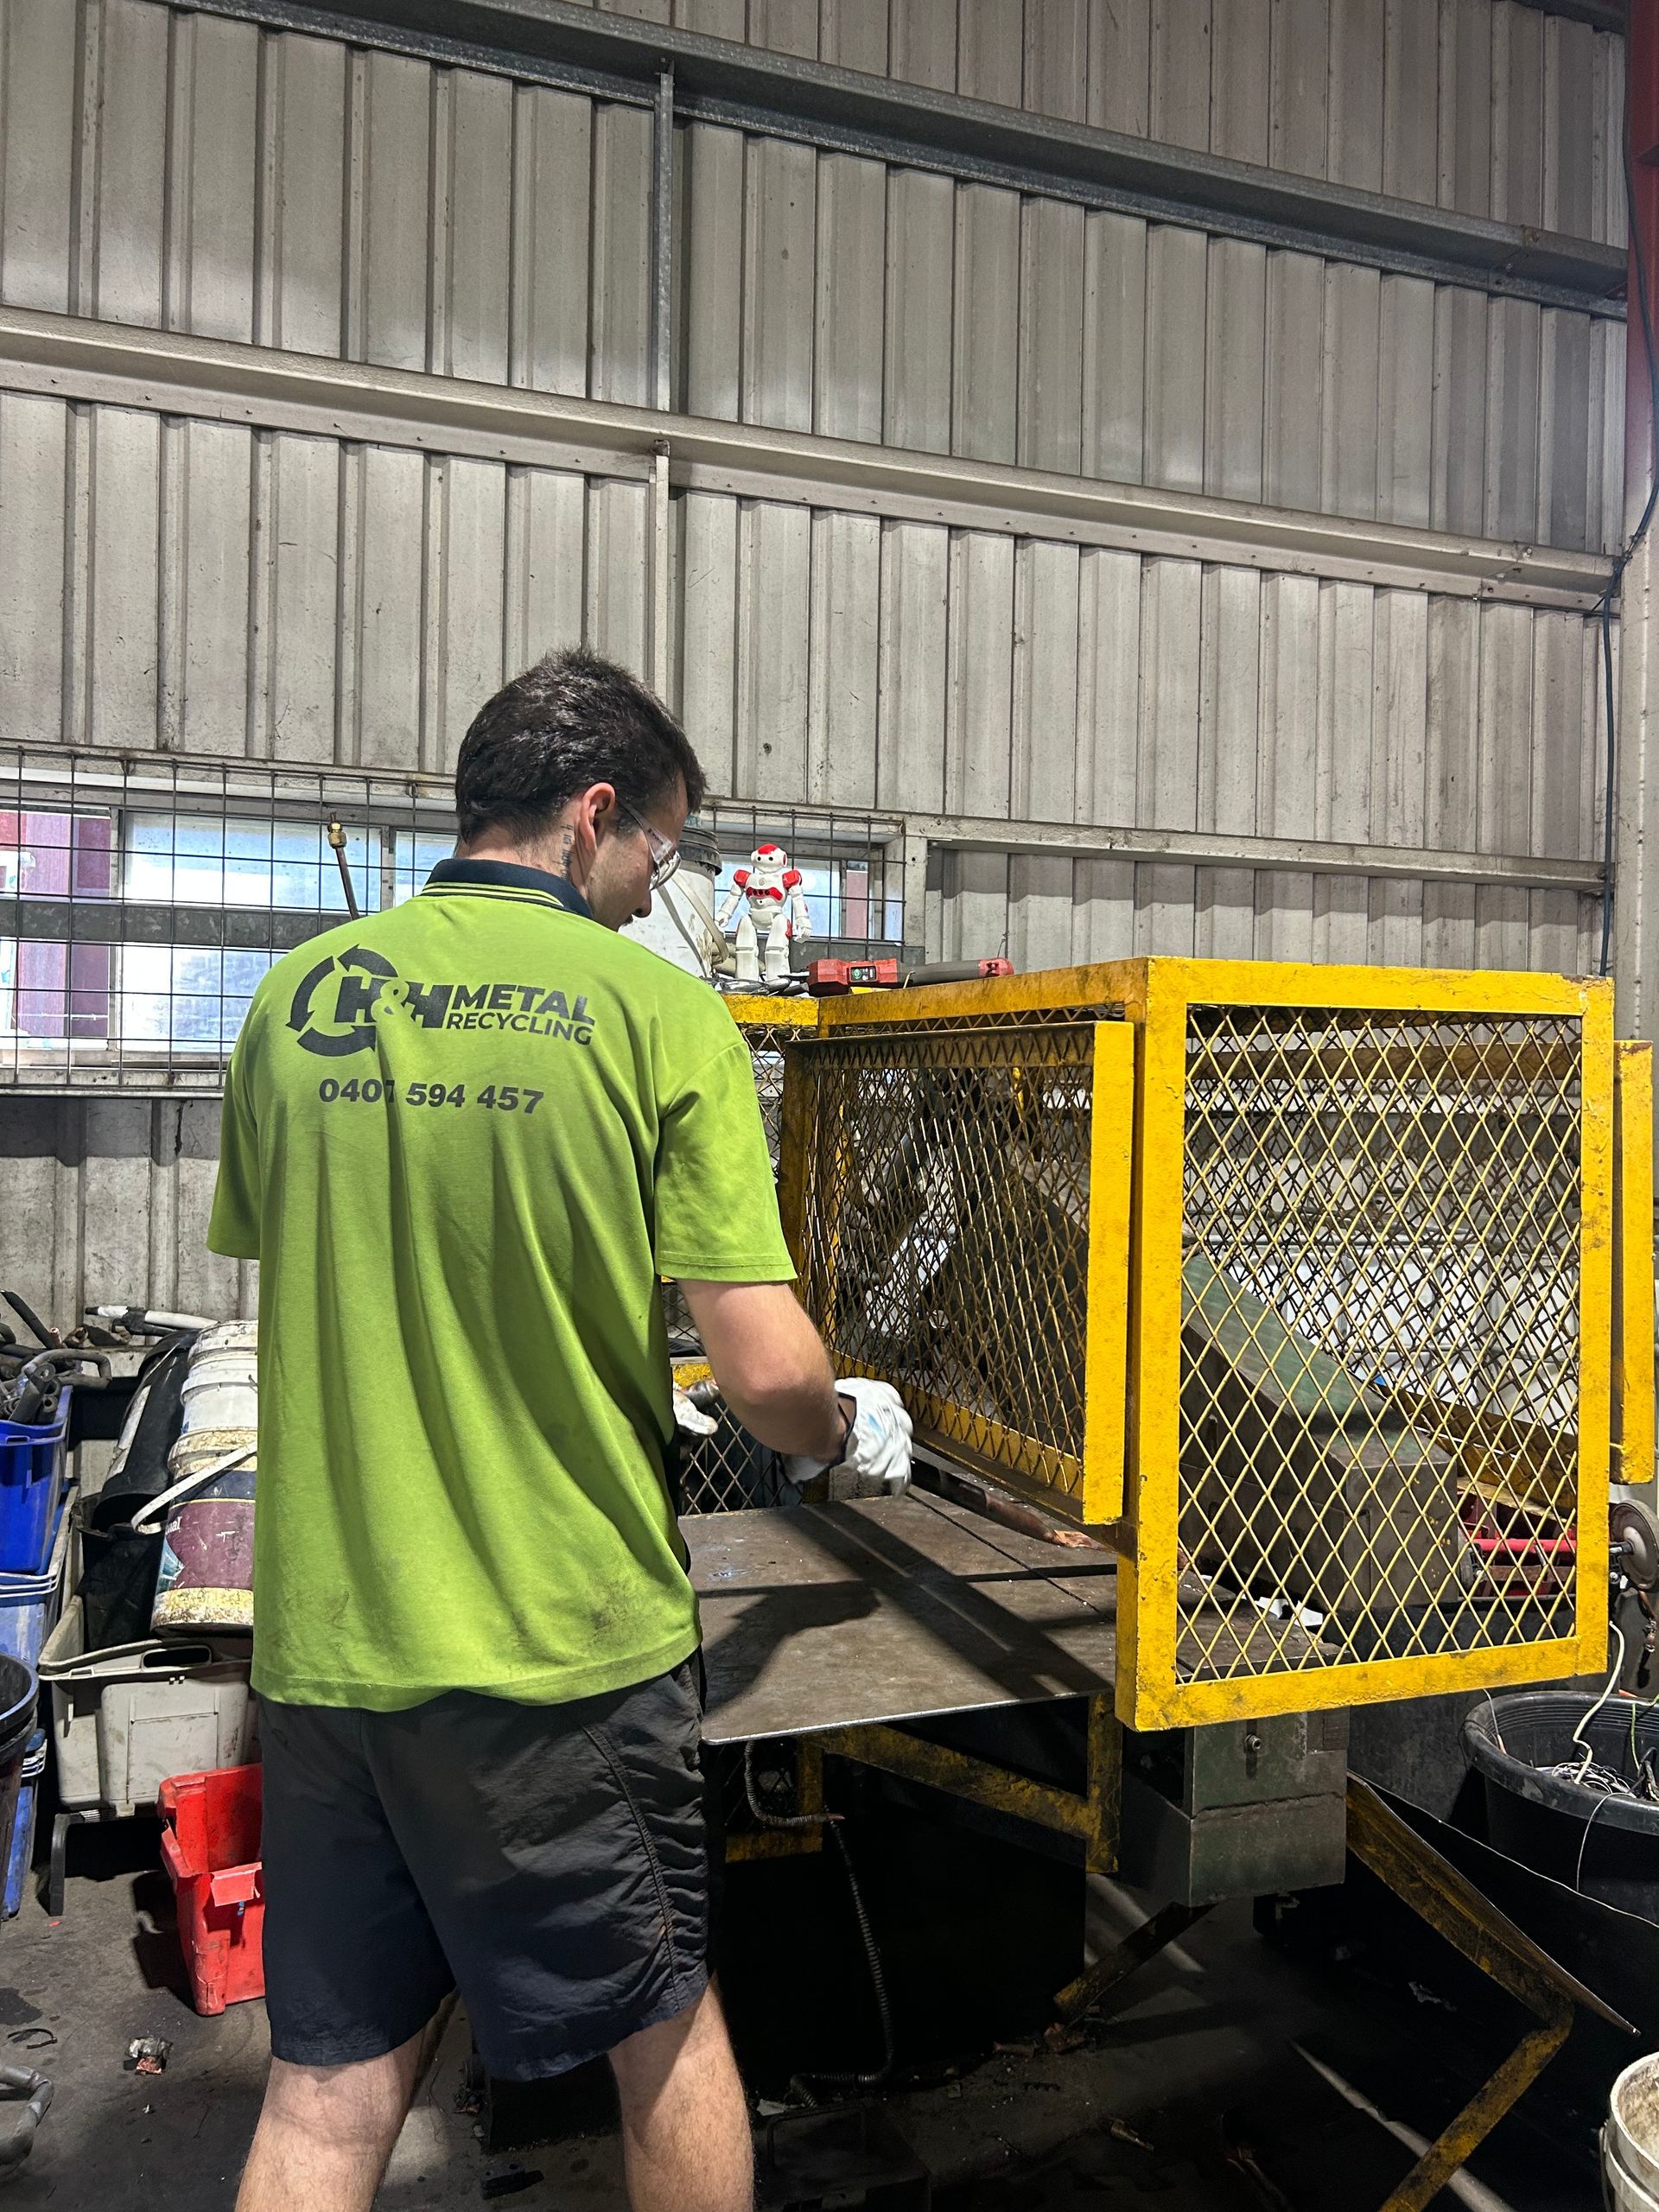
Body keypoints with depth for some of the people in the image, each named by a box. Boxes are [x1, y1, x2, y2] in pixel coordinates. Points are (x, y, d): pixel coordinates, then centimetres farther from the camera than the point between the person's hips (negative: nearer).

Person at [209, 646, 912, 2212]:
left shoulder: (297, 999, 2)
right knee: (667, 2034, 20)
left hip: (322, 1639, 4)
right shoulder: (659, 1012, -12)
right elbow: (766, 1374, -15)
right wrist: (851, 1433, 7)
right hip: (560, 1643, -4)